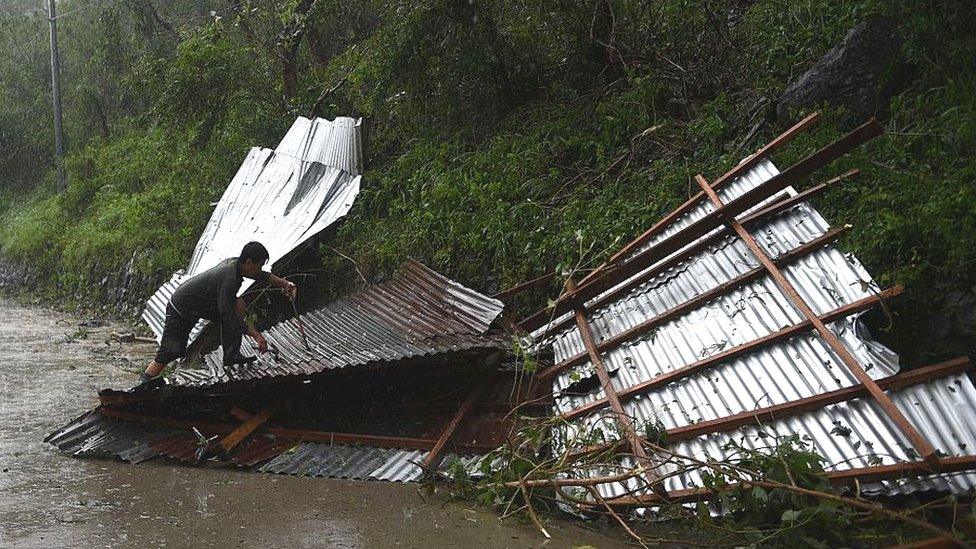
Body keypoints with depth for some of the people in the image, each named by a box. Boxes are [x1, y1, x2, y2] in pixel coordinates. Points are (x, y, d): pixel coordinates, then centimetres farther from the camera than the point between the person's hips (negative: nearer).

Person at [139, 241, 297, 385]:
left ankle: (231, 355, -9)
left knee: (239, 304, -10)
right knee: (169, 354, -8)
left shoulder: (234, 263, -9)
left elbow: (263, 276, 8)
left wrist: (285, 284, -5)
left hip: (204, 304, 8)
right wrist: (256, 334, -33)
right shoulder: (229, 278, -34)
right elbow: (228, 316, -33)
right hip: (180, 311, -8)